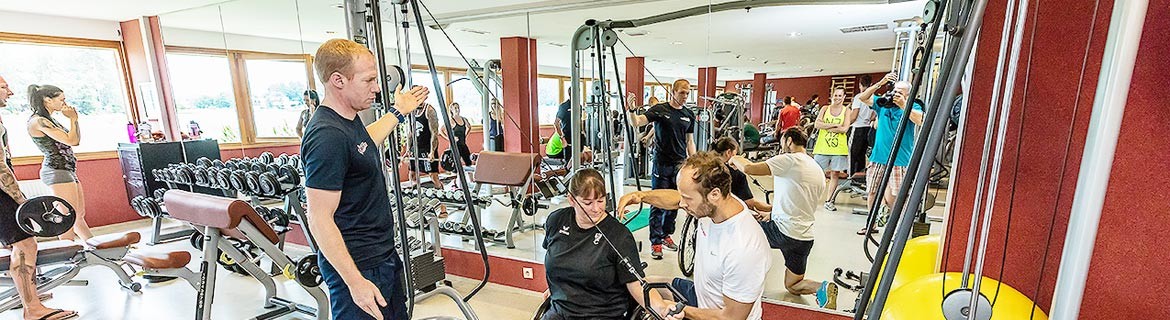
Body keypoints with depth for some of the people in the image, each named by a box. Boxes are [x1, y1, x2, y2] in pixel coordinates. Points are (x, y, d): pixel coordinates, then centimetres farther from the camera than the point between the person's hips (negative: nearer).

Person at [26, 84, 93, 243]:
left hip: (67, 170, 9)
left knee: (80, 215, 13)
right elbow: (71, 141, -17)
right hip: (57, 171, -9)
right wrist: (72, 118, -5)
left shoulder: (48, 120, 15)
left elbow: (77, 140, 17)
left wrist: (74, 118, 9)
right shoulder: (38, 121, -11)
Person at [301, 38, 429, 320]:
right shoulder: (327, 136, -24)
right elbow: (320, 219, -24)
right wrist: (356, 282, -24)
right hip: (358, 266, -10)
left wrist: (397, 112, 34)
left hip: (383, 254, 10)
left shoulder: (349, 119, 5)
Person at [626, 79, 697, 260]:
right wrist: (631, 110, -36)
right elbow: (637, 122, -16)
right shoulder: (659, 109, -5)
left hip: (680, 164, 5)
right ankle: (655, 242, 8)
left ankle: (666, 234, 29)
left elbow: (690, 141, 15)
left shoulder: (689, 115, 10)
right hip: (662, 164, -5)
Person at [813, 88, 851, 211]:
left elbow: (844, 129, -10)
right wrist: (835, 124, -14)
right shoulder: (825, 109, 8)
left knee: (835, 174, 4)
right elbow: (818, 124, -7)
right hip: (822, 146, 0)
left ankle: (828, 201, 12)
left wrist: (826, 126, -10)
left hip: (838, 148, 0)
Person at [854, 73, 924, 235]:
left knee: (890, 198, -10)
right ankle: (871, 224, 29)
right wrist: (880, 83, -9)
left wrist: (903, 105, -21)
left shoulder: (913, 107, 1)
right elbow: (862, 98, 0)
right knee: (872, 193, 11)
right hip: (878, 158, 4)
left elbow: (920, 120, -19)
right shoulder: (883, 104, 10)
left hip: (899, 160, -4)